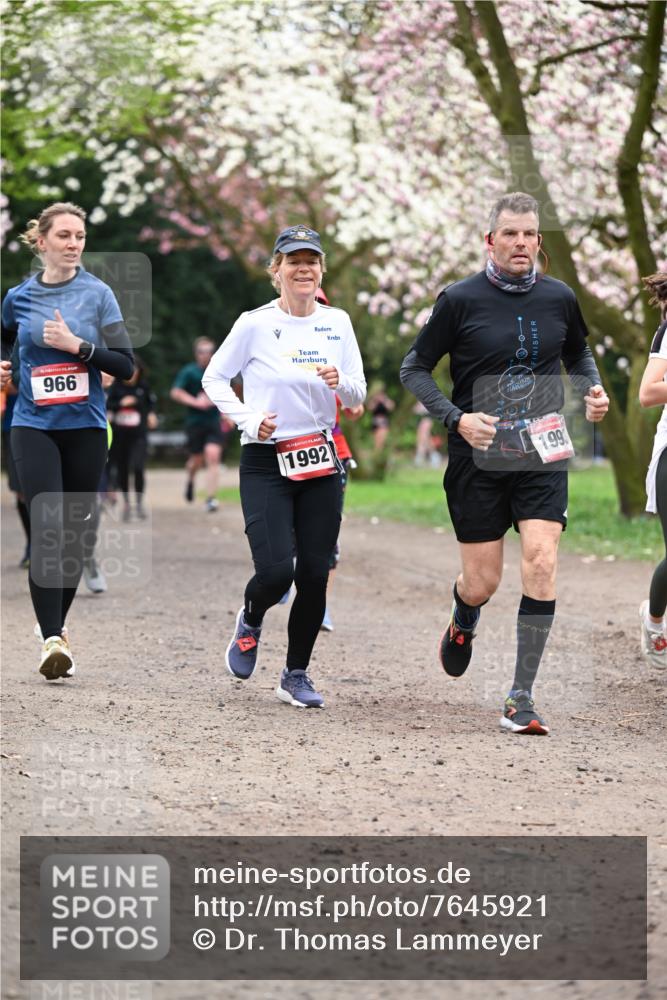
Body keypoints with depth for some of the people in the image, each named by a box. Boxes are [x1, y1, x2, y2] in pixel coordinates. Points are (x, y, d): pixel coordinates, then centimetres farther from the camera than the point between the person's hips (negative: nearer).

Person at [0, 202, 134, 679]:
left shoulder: (99, 294, 0)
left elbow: (126, 365, -5)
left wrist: (78, 345, -16)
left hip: (86, 427, 1)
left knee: (75, 531, 7)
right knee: (47, 527, -15)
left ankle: (56, 624, 26)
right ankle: (51, 639, -19)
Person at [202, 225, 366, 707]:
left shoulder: (337, 322, 6)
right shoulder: (255, 324, -5)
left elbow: (358, 395, 9)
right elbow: (214, 378, 4)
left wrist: (340, 382, -14)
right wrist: (249, 419, -10)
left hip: (319, 463, 4)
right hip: (265, 464, -4)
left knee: (315, 574, 0)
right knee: (276, 571, -16)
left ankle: (296, 674, 18)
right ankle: (250, 621, 20)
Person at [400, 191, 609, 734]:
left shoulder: (559, 298, 4)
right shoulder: (461, 299, -6)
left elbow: (578, 353, 24)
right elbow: (414, 369, 0)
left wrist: (593, 390, 2)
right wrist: (457, 418, -14)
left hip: (543, 456, 2)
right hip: (478, 460, -2)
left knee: (541, 562, -16)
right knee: (482, 584, 2)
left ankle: (522, 698, -9)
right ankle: (462, 625, 43)